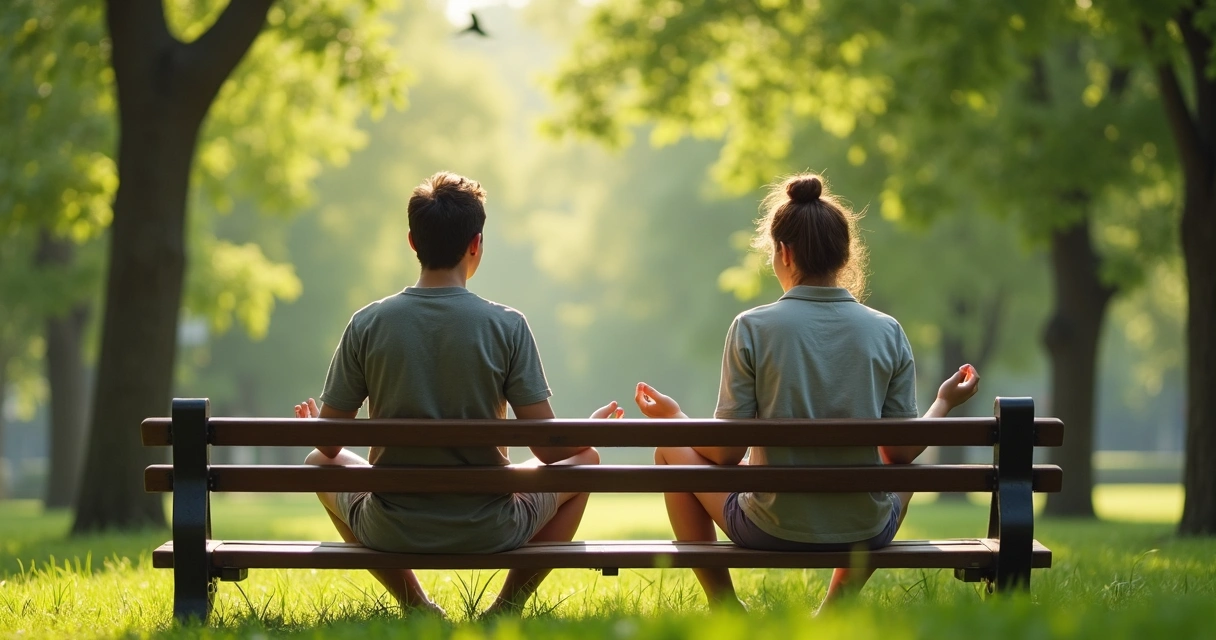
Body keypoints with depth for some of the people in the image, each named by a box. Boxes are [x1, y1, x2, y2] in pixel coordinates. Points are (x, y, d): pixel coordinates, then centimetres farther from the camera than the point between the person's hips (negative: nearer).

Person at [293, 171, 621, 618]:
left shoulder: (367, 325, -7)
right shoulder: (507, 326, -10)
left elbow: (329, 443, -1)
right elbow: (549, 450, -9)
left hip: (391, 531, 1)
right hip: (488, 532, -1)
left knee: (319, 465, 32)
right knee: (585, 461, 25)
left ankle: (416, 609, 23)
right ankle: (507, 608, 17)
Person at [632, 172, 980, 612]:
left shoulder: (751, 328, -10)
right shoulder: (887, 332, -4)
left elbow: (728, 452, -9)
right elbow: (900, 452, 0)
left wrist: (674, 418, 11)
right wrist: (944, 404, 18)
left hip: (771, 532, -2)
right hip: (865, 533, 3)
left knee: (672, 449, 23)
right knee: (908, 471, 37)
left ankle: (724, 606, 24)